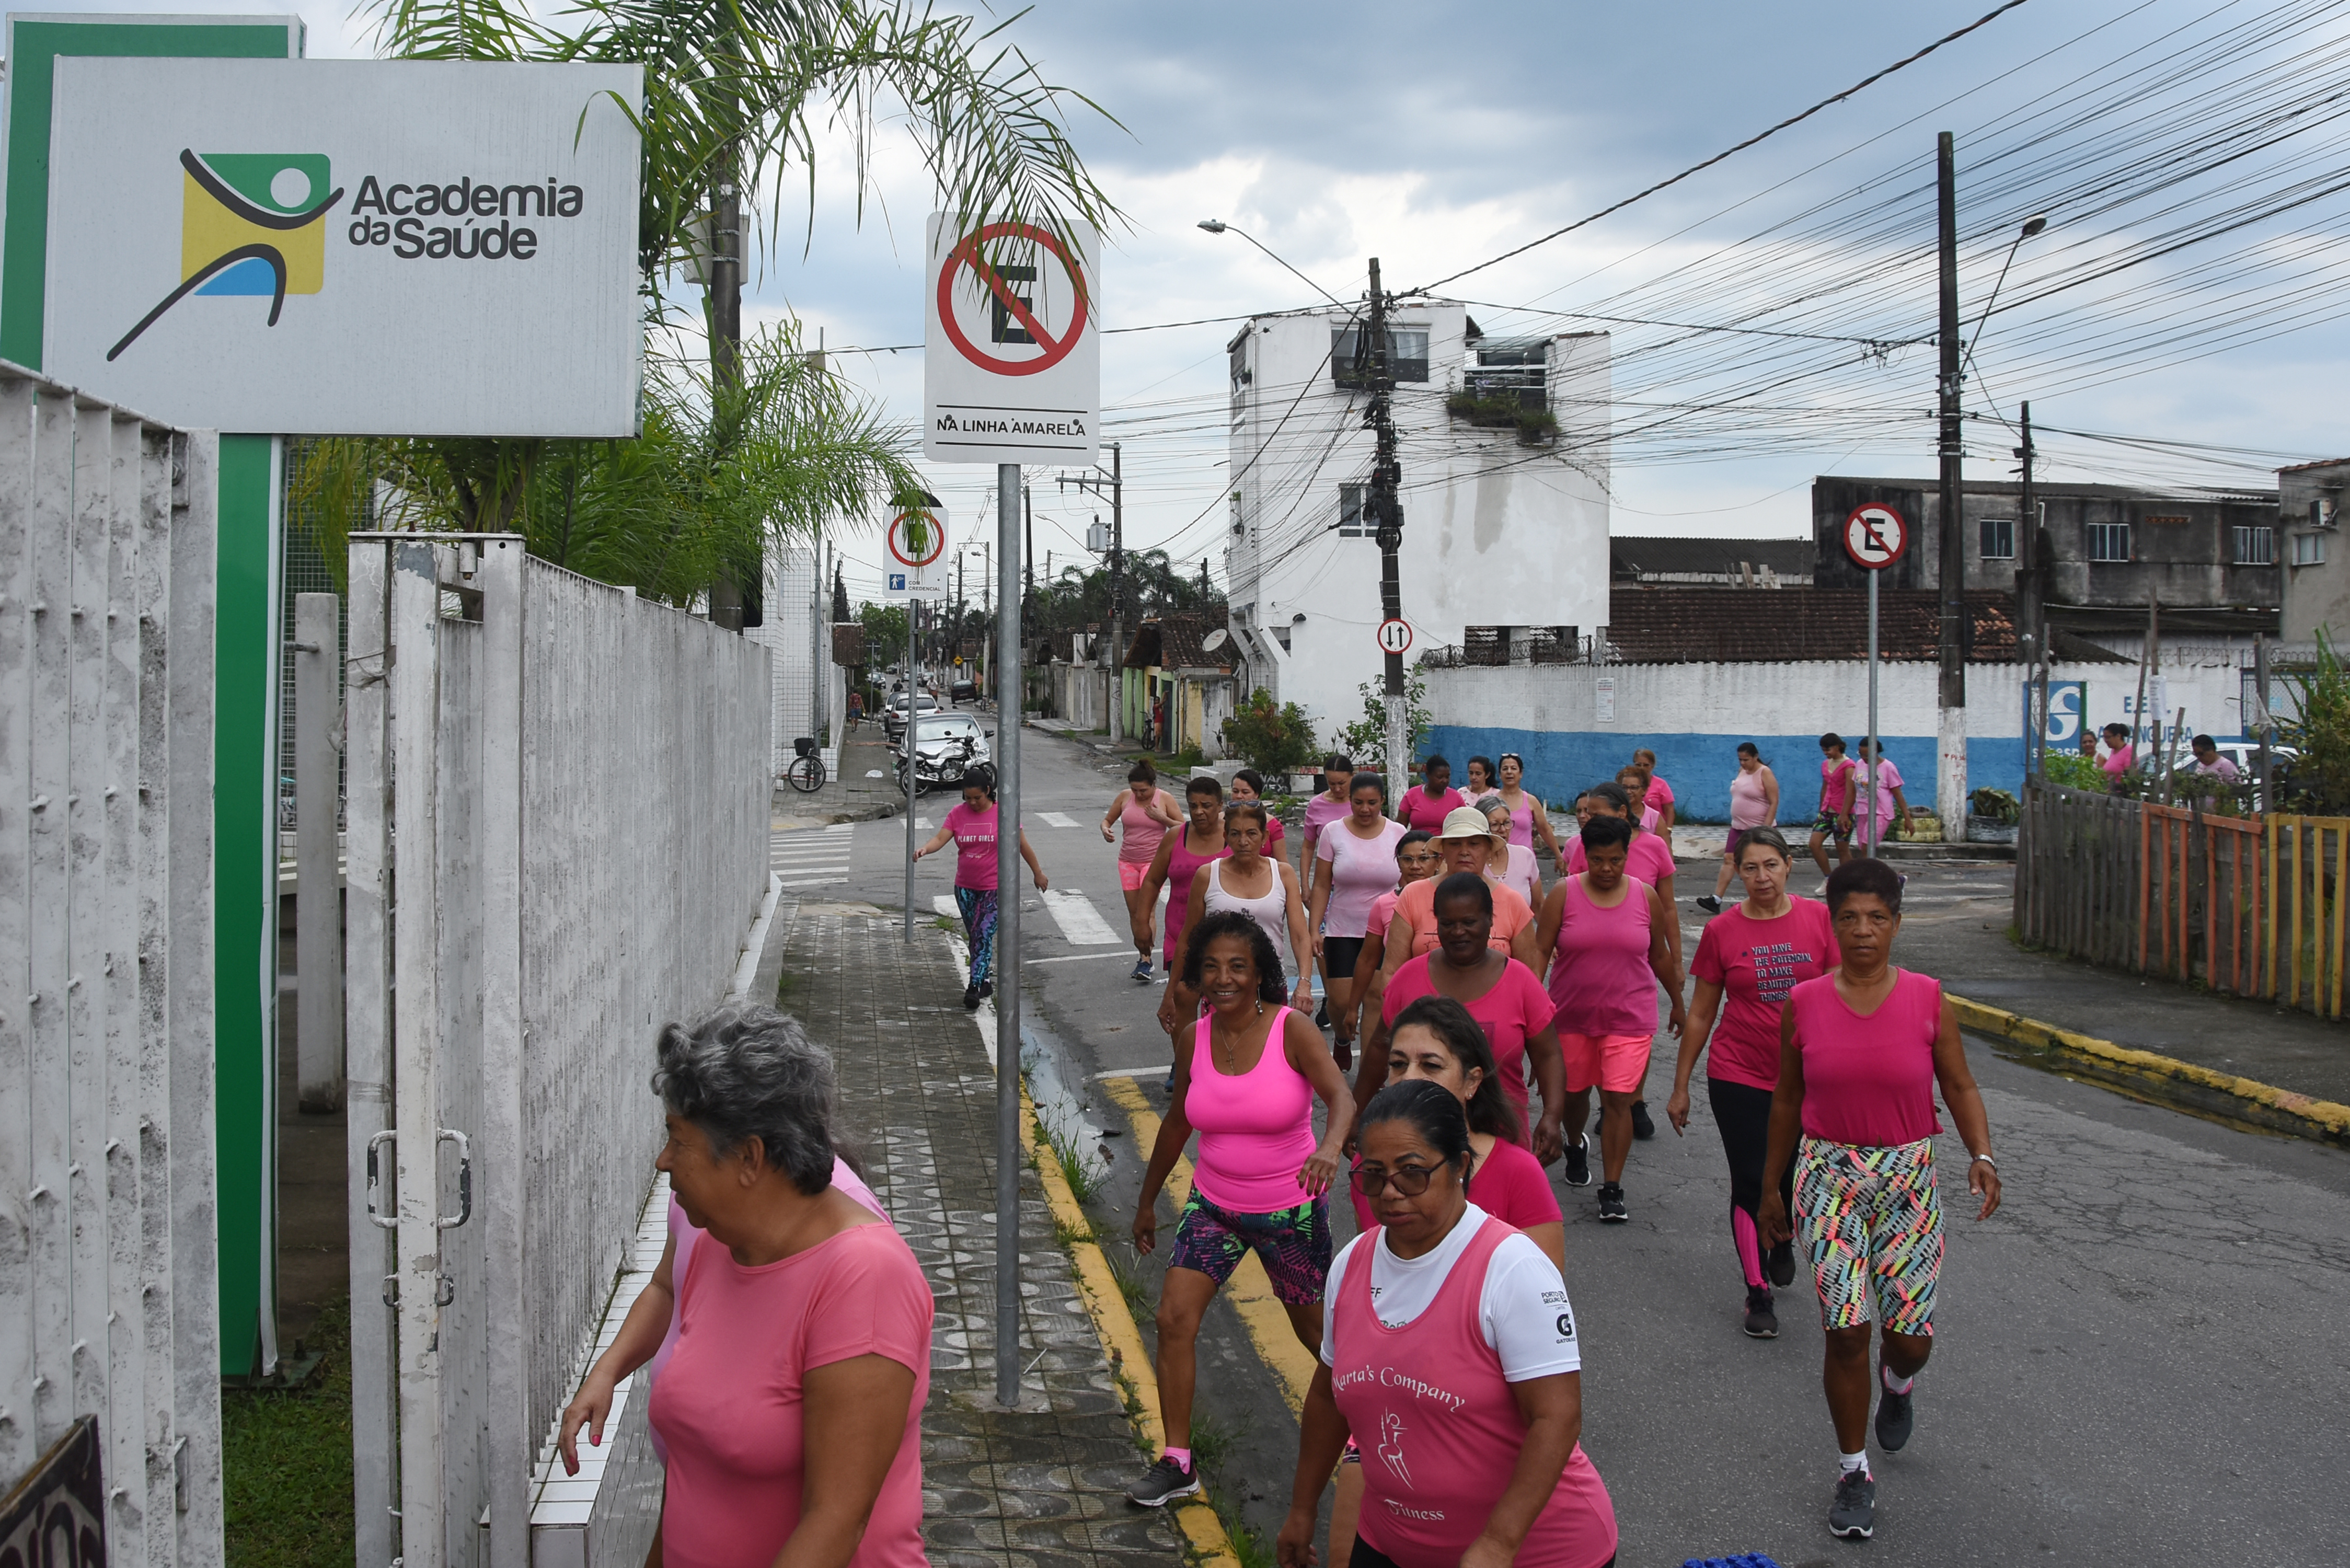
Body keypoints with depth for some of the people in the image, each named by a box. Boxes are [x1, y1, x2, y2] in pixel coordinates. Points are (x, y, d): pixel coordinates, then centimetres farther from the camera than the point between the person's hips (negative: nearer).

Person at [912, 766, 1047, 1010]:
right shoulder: (958, 813, 1)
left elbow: (1022, 845, 2)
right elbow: (941, 838, -9)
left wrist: (1037, 873, 9)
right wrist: (925, 849, -31)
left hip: (995, 888, -4)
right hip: (965, 888, 4)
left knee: (984, 935, -13)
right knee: (974, 937, 13)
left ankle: (974, 987, -14)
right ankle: (985, 981, 27)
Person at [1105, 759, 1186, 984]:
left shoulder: (1164, 799, -6)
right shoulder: (1124, 797, 1)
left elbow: (1182, 827, -2)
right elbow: (1108, 819, 12)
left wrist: (1162, 818, -16)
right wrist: (1105, 830, -11)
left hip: (1154, 861, -4)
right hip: (1128, 862, 4)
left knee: (1146, 913, -13)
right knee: (1134, 912, 7)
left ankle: (1146, 960, -12)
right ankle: (1142, 955, 19)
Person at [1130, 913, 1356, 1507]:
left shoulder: (1292, 1030, -16)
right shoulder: (1196, 1039, -4)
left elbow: (1341, 1096, -31)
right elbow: (1178, 1124, 10)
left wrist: (1329, 1149, -53)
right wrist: (1147, 1202, 17)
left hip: (1290, 1211, -3)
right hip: (1214, 1206, 3)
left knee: (1315, 1330, 11)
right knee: (1174, 1318, -9)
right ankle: (1177, 1463, 1)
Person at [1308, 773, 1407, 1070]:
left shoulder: (1397, 833, 0)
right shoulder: (1333, 832, -2)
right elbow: (1321, 886, 0)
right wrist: (1314, 930, -7)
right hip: (1342, 932, 0)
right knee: (1340, 1002, -4)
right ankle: (1342, 1040, 29)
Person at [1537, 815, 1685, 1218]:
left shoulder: (1646, 897, -1)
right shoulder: (1564, 894, -6)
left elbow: (1660, 956, 11)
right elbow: (1541, 952, -7)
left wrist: (1677, 1002, 19)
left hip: (1628, 1018, -1)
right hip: (1571, 1015, 1)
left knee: (1618, 1100, -8)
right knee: (1574, 1091, 15)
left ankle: (1612, 1189, 0)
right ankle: (1575, 1148, 47)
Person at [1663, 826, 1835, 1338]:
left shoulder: (1819, 919, -3)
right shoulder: (1722, 930, -4)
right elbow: (1701, 1015, 3)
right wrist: (1680, 1087, 4)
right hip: (1740, 1078, -1)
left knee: (1800, 1181, 13)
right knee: (1751, 1185, 0)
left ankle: (1783, 1239, 46)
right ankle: (1758, 1294, 12)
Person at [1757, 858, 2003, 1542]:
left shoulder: (1928, 1001, -5)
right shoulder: (1803, 1005, -3)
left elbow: (1960, 1087, 2)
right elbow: (1787, 1099, 7)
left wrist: (1982, 1156, -15)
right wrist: (1772, 1188, 12)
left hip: (1908, 1177, 0)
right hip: (1828, 1175, 0)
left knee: (1910, 1334, 1)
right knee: (1846, 1331, -5)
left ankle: (1898, 1383, 40)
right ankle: (1854, 1473, 13)